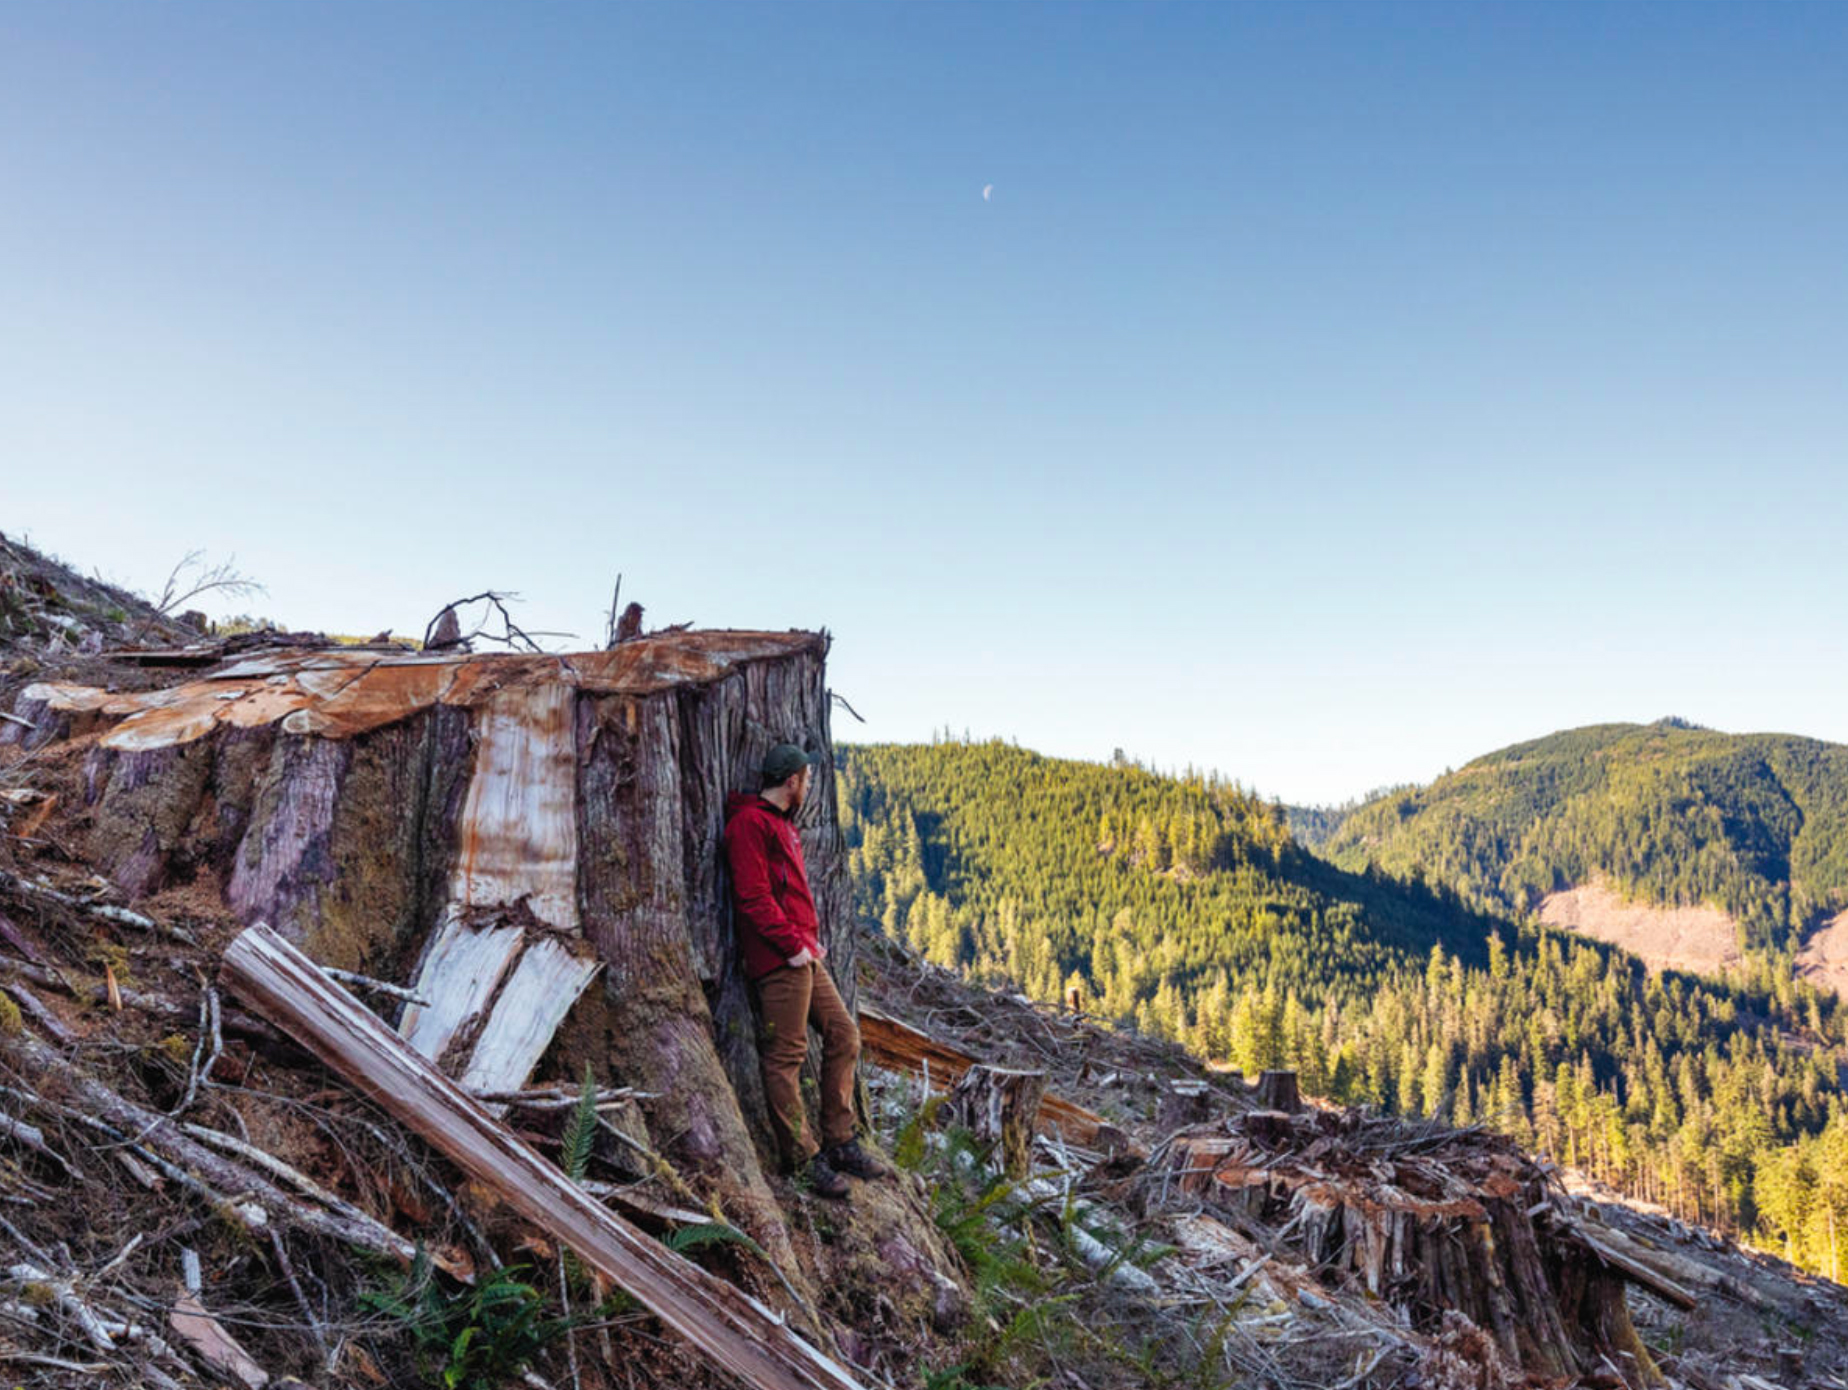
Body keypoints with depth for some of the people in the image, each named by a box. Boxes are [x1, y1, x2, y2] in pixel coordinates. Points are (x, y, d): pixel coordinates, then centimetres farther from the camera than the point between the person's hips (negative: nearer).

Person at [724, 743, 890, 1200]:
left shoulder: (782, 824, 22)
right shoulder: (750, 822, -10)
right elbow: (753, 895, -18)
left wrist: (812, 938, 13)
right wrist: (793, 944, -17)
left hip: (804, 956, 11)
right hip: (779, 959, -11)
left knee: (843, 1034, 11)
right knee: (785, 1054, -3)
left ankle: (839, 1142, 19)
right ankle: (803, 1157, 4)